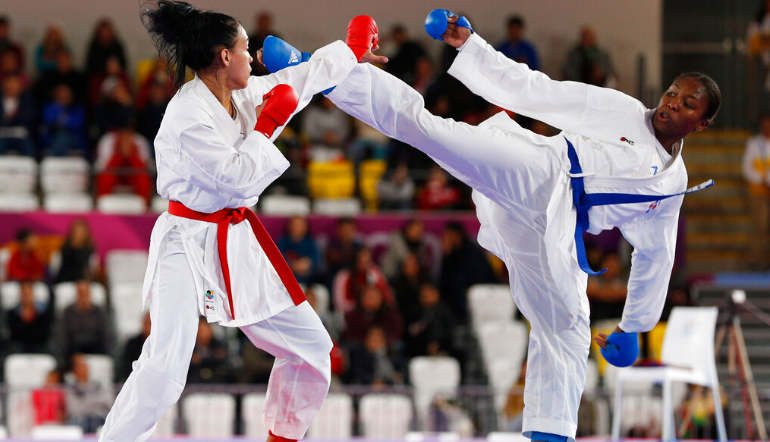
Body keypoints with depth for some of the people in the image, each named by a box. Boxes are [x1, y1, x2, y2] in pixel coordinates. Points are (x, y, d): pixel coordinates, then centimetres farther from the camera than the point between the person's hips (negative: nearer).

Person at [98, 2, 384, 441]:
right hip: (189, 244, -9)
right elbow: (239, 177, -22)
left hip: (238, 244, 9)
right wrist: (267, 126, -10)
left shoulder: (242, 95, 4)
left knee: (310, 346, 14)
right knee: (164, 368, -24)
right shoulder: (189, 116, -20)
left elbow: (302, 77, 21)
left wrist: (353, 51, 32)